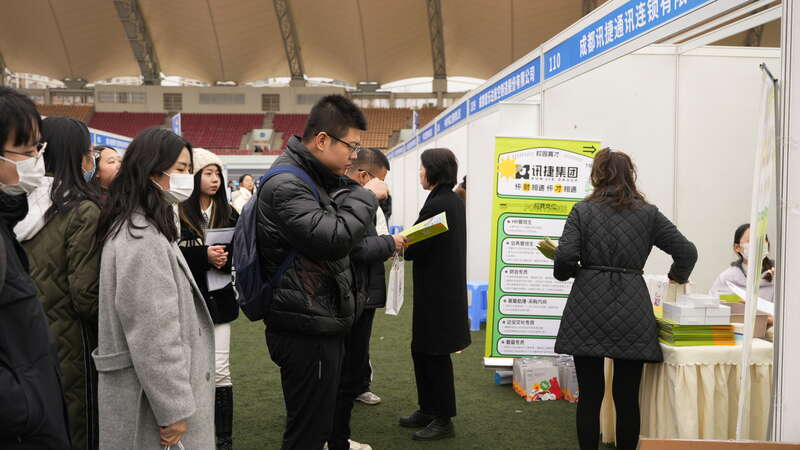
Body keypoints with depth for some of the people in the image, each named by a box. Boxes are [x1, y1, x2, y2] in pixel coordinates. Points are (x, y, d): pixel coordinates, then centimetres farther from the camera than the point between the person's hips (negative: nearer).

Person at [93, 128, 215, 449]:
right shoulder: (142, 240, -21)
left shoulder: (142, 228, 12)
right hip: (152, 397, -10)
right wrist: (173, 410, -21)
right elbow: (152, 335, -24)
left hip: (148, 386, 10)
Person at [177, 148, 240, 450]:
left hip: (218, 299, 3)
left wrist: (227, 257, -15)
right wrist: (204, 256, -22)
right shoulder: (177, 213, -6)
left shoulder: (228, 213, 9)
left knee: (219, 371, 3)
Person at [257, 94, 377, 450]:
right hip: (306, 330, -10)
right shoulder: (286, 183, -18)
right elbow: (333, 239, -28)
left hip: (319, 323, 10)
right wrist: (366, 196, -15)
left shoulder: (314, 178, 15)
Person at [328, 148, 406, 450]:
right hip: (356, 298, -11)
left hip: (358, 296, 11)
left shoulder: (344, 196, 16)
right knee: (348, 372, 0)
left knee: (348, 368, 19)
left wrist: (386, 245, 9)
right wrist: (390, 243, -14)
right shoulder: (348, 198, -18)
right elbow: (355, 247, -27)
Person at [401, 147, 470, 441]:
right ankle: (428, 410, 28)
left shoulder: (437, 204, -19)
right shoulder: (454, 201, 11)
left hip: (436, 291, -10)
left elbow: (415, 249, -18)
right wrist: (403, 242, 7)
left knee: (435, 354, 1)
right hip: (446, 287, 10)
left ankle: (443, 420, 12)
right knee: (421, 351, 17)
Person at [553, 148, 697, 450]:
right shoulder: (648, 214, 6)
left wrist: (565, 273, 14)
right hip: (631, 312, 1)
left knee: (590, 396, 6)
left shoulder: (582, 211, 2)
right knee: (627, 397, 8)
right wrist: (678, 277, 26)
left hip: (588, 310, 0)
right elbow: (687, 252, 6)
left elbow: (565, 258, -8)